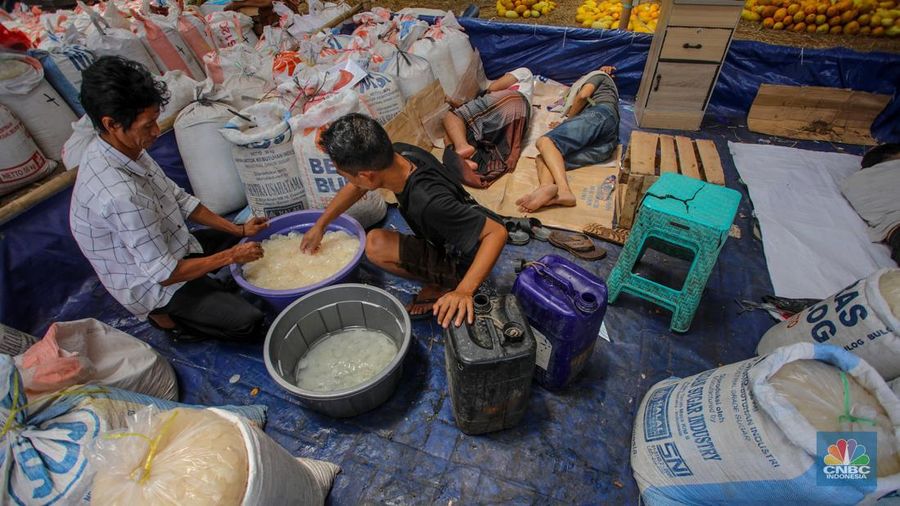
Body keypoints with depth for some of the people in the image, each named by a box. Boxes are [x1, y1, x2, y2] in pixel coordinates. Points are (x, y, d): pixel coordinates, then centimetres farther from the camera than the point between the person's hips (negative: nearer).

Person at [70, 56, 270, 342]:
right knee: (248, 323, -17)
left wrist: (239, 230, -4)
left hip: (170, 248, 9)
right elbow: (165, 273, -30)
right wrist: (231, 256, -20)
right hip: (153, 285, -8)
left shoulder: (123, 147, -8)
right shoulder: (119, 194, -36)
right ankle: (166, 316, 5)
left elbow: (178, 198, 2)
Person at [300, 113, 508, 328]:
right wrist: (320, 225, 12)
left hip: (464, 262, -8)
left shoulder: (429, 203, -39)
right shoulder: (398, 153, -15)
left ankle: (445, 285, -1)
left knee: (376, 245, -22)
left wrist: (464, 291, -42)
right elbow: (357, 186, 4)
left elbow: (497, 232, -34)